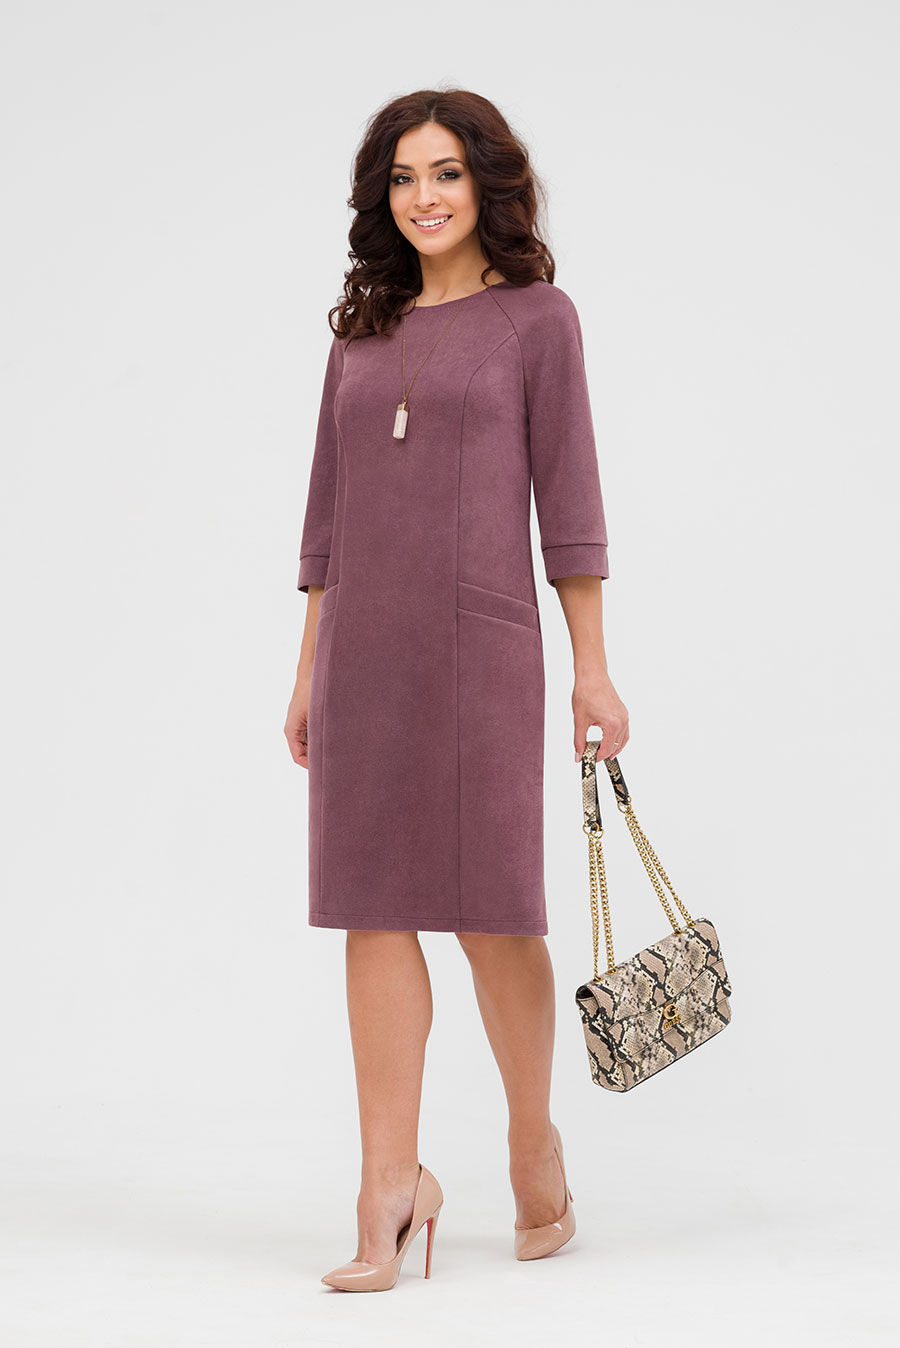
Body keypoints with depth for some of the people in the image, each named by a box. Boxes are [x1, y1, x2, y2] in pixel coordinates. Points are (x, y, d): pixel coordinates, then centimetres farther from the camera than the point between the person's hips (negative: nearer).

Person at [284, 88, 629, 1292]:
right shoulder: (361, 329, 15)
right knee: (375, 910, 0)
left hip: (480, 641, -4)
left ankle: (534, 1137, 23)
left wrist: (593, 670, -5)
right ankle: (390, 1189, 4)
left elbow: (567, 498, -1)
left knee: (491, 907, 1)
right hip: (364, 647, 4)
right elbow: (329, 510, 15)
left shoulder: (536, 316, 3)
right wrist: (310, 669, 11)